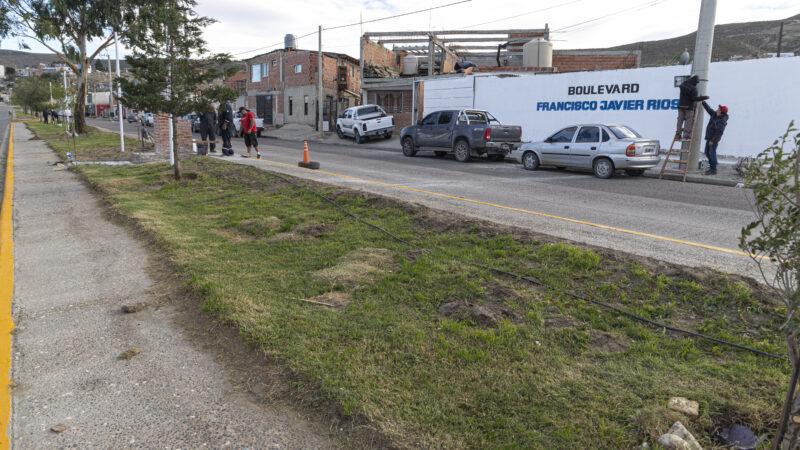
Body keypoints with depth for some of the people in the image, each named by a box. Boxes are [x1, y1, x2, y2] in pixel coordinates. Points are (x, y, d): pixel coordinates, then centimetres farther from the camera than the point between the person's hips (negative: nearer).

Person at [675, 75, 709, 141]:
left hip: (681, 106, 6)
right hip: (689, 107, -6)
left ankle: (677, 136, 7)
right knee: (688, 122, -1)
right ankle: (686, 136, -6)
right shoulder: (693, 88, -14)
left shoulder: (683, 85, 5)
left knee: (680, 121, 7)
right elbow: (694, 98, -16)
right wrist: (704, 98, -10)